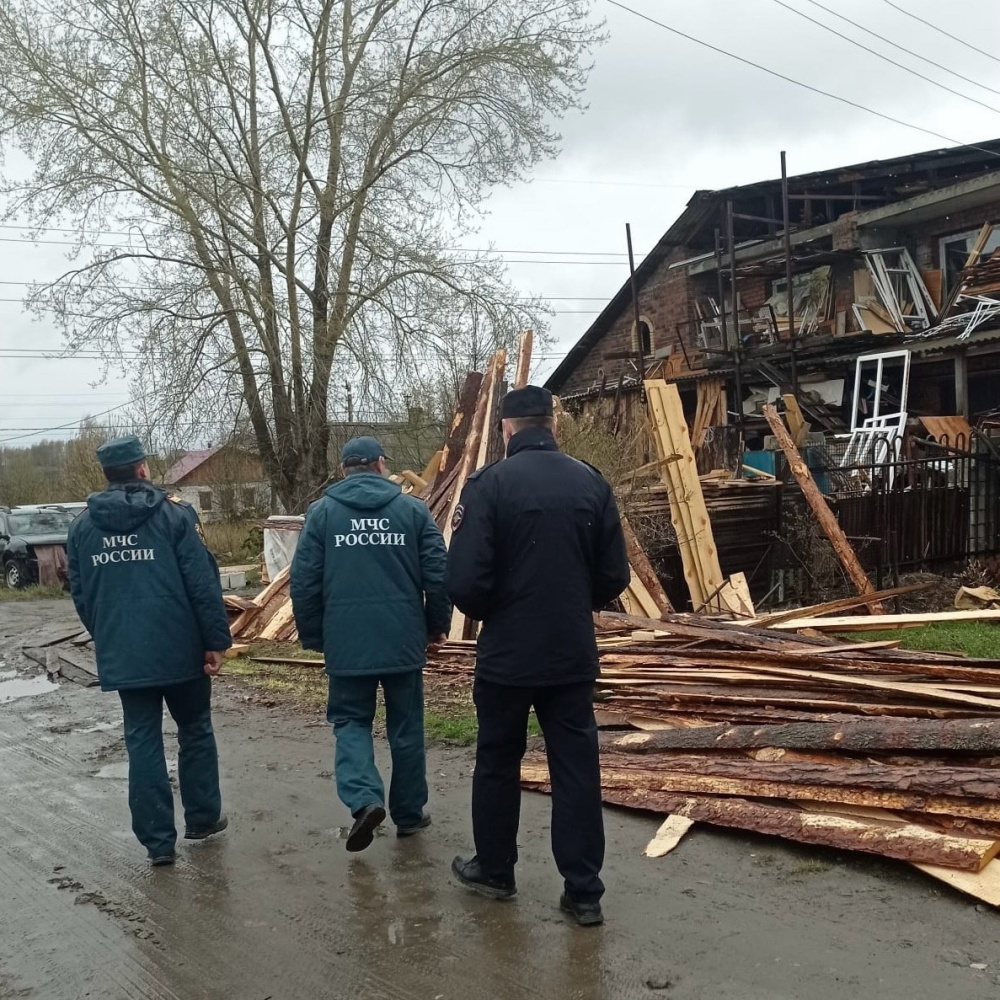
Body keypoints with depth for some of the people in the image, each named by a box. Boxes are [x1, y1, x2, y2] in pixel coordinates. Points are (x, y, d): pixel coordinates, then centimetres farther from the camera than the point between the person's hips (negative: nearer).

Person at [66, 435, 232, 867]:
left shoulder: (82, 525, 6)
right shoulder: (174, 514, -8)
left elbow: (80, 594, 12)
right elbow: (203, 584, -11)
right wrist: (217, 641, -5)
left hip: (121, 656, 3)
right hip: (179, 650, -3)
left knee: (142, 742, 8)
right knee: (195, 731, 16)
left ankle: (158, 840, 9)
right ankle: (202, 818, 25)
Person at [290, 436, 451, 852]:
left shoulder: (321, 511, 2)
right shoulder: (413, 509, 2)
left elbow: (304, 581, -2)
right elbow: (438, 574, -1)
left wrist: (312, 636, 9)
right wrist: (437, 625, 12)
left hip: (346, 641, 0)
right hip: (404, 638, 1)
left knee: (350, 720, 13)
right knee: (406, 726, 14)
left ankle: (364, 798, -9)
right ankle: (409, 813, 23)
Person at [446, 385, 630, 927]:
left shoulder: (489, 483, -12)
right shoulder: (591, 482, -1)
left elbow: (465, 581, -16)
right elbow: (614, 577, 2)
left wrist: (486, 613, 6)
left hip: (506, 655, -2)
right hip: (573, 655, 3)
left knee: (497, 764, 15)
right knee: (577, 769, 9)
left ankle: (494, 871, 30)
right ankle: (584, 891, 13)